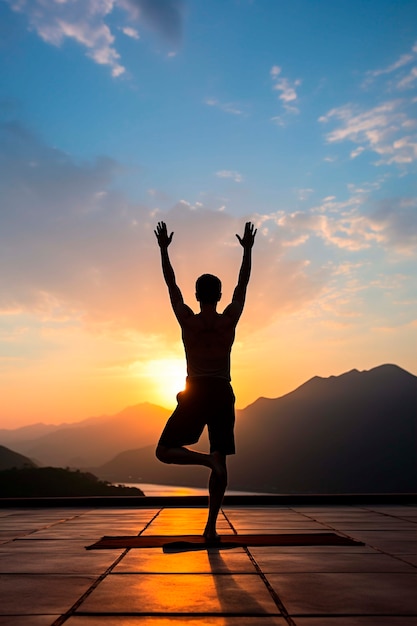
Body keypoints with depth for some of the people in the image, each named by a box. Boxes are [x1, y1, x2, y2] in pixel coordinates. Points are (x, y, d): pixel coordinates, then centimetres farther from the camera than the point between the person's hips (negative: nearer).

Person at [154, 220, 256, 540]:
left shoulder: (187, 320, -2)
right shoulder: (230, 320, 0)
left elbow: (171, 283, 8)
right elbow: (243, 284, 11)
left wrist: (164, 248, 18)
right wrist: (248, 249, 20)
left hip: (194, 393, -2)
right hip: (222, 394, 2)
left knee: (164, 451, 6)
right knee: (221, 462, 7)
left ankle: (207, 459, -22)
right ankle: (211, 527, 5)